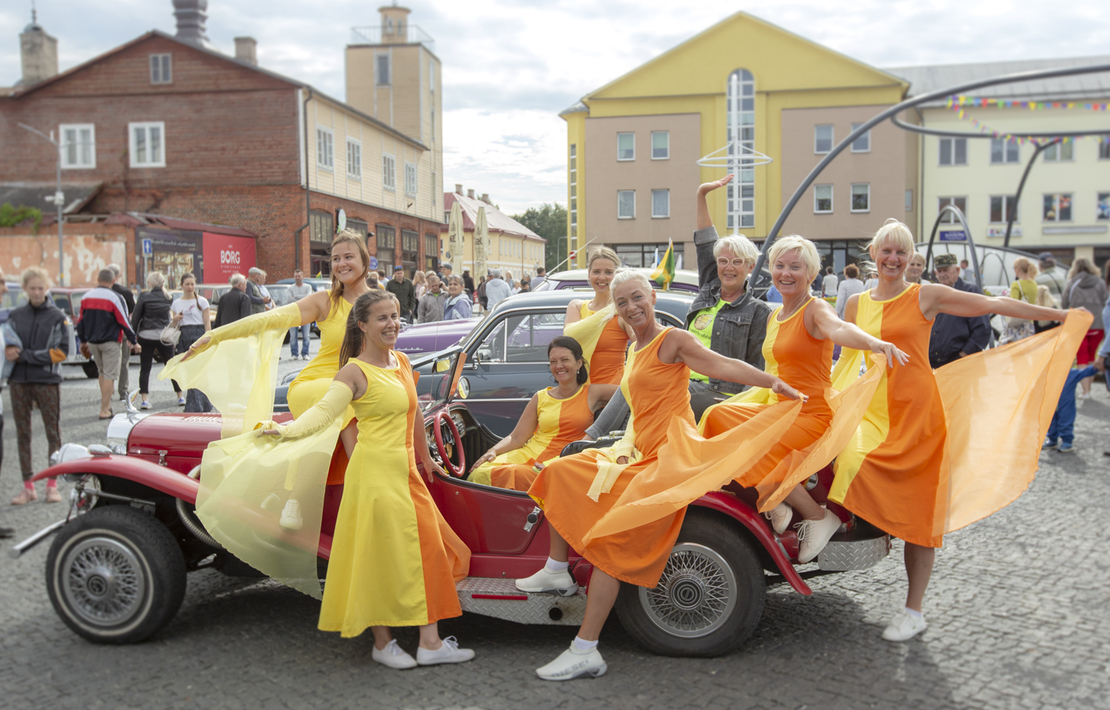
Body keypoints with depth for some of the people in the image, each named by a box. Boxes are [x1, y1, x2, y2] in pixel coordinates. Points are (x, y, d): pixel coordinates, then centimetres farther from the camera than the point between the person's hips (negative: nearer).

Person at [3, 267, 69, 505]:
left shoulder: (57, 316, -1)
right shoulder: (15, 315, 8)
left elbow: (62, 351, -5)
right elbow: (8, 344, 9)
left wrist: (26, 356, -12)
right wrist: (11, 351, -15)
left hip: (47, 381, -3)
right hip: (19, 381, 3)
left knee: (53, 432, 1)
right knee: (23, 434, 6)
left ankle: (52, 485, 8)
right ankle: (28, 487, 12)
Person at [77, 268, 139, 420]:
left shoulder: (86, 297, 5)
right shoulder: (115, 298, -12)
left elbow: (80, 321, 12)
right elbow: (124, 322, -11)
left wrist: (83, 341, 24)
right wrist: (134, 342, -3)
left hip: (92, 342, 5)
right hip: (110, 342, -5)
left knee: (102, 371, 21)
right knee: (109, 375, -1)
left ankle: (106, 403, 20)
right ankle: (105, 410, -2)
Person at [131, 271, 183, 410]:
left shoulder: (144, 296, -5)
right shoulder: (168, 297, 4)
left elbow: (136, 316, -5)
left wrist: (133, 335, 0)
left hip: (146, 335, -2)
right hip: (164, 335, 2)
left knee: (145, 368, 3)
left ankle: (145, 399, -3)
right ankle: (180, 397, 15)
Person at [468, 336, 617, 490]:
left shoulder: (592, 394, 8)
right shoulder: (540, 398, 15)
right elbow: (516, 438, 10)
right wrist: (493, 451, -6)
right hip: (528, 454, 3)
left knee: (516, 474, -35)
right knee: (480, 473, -25)